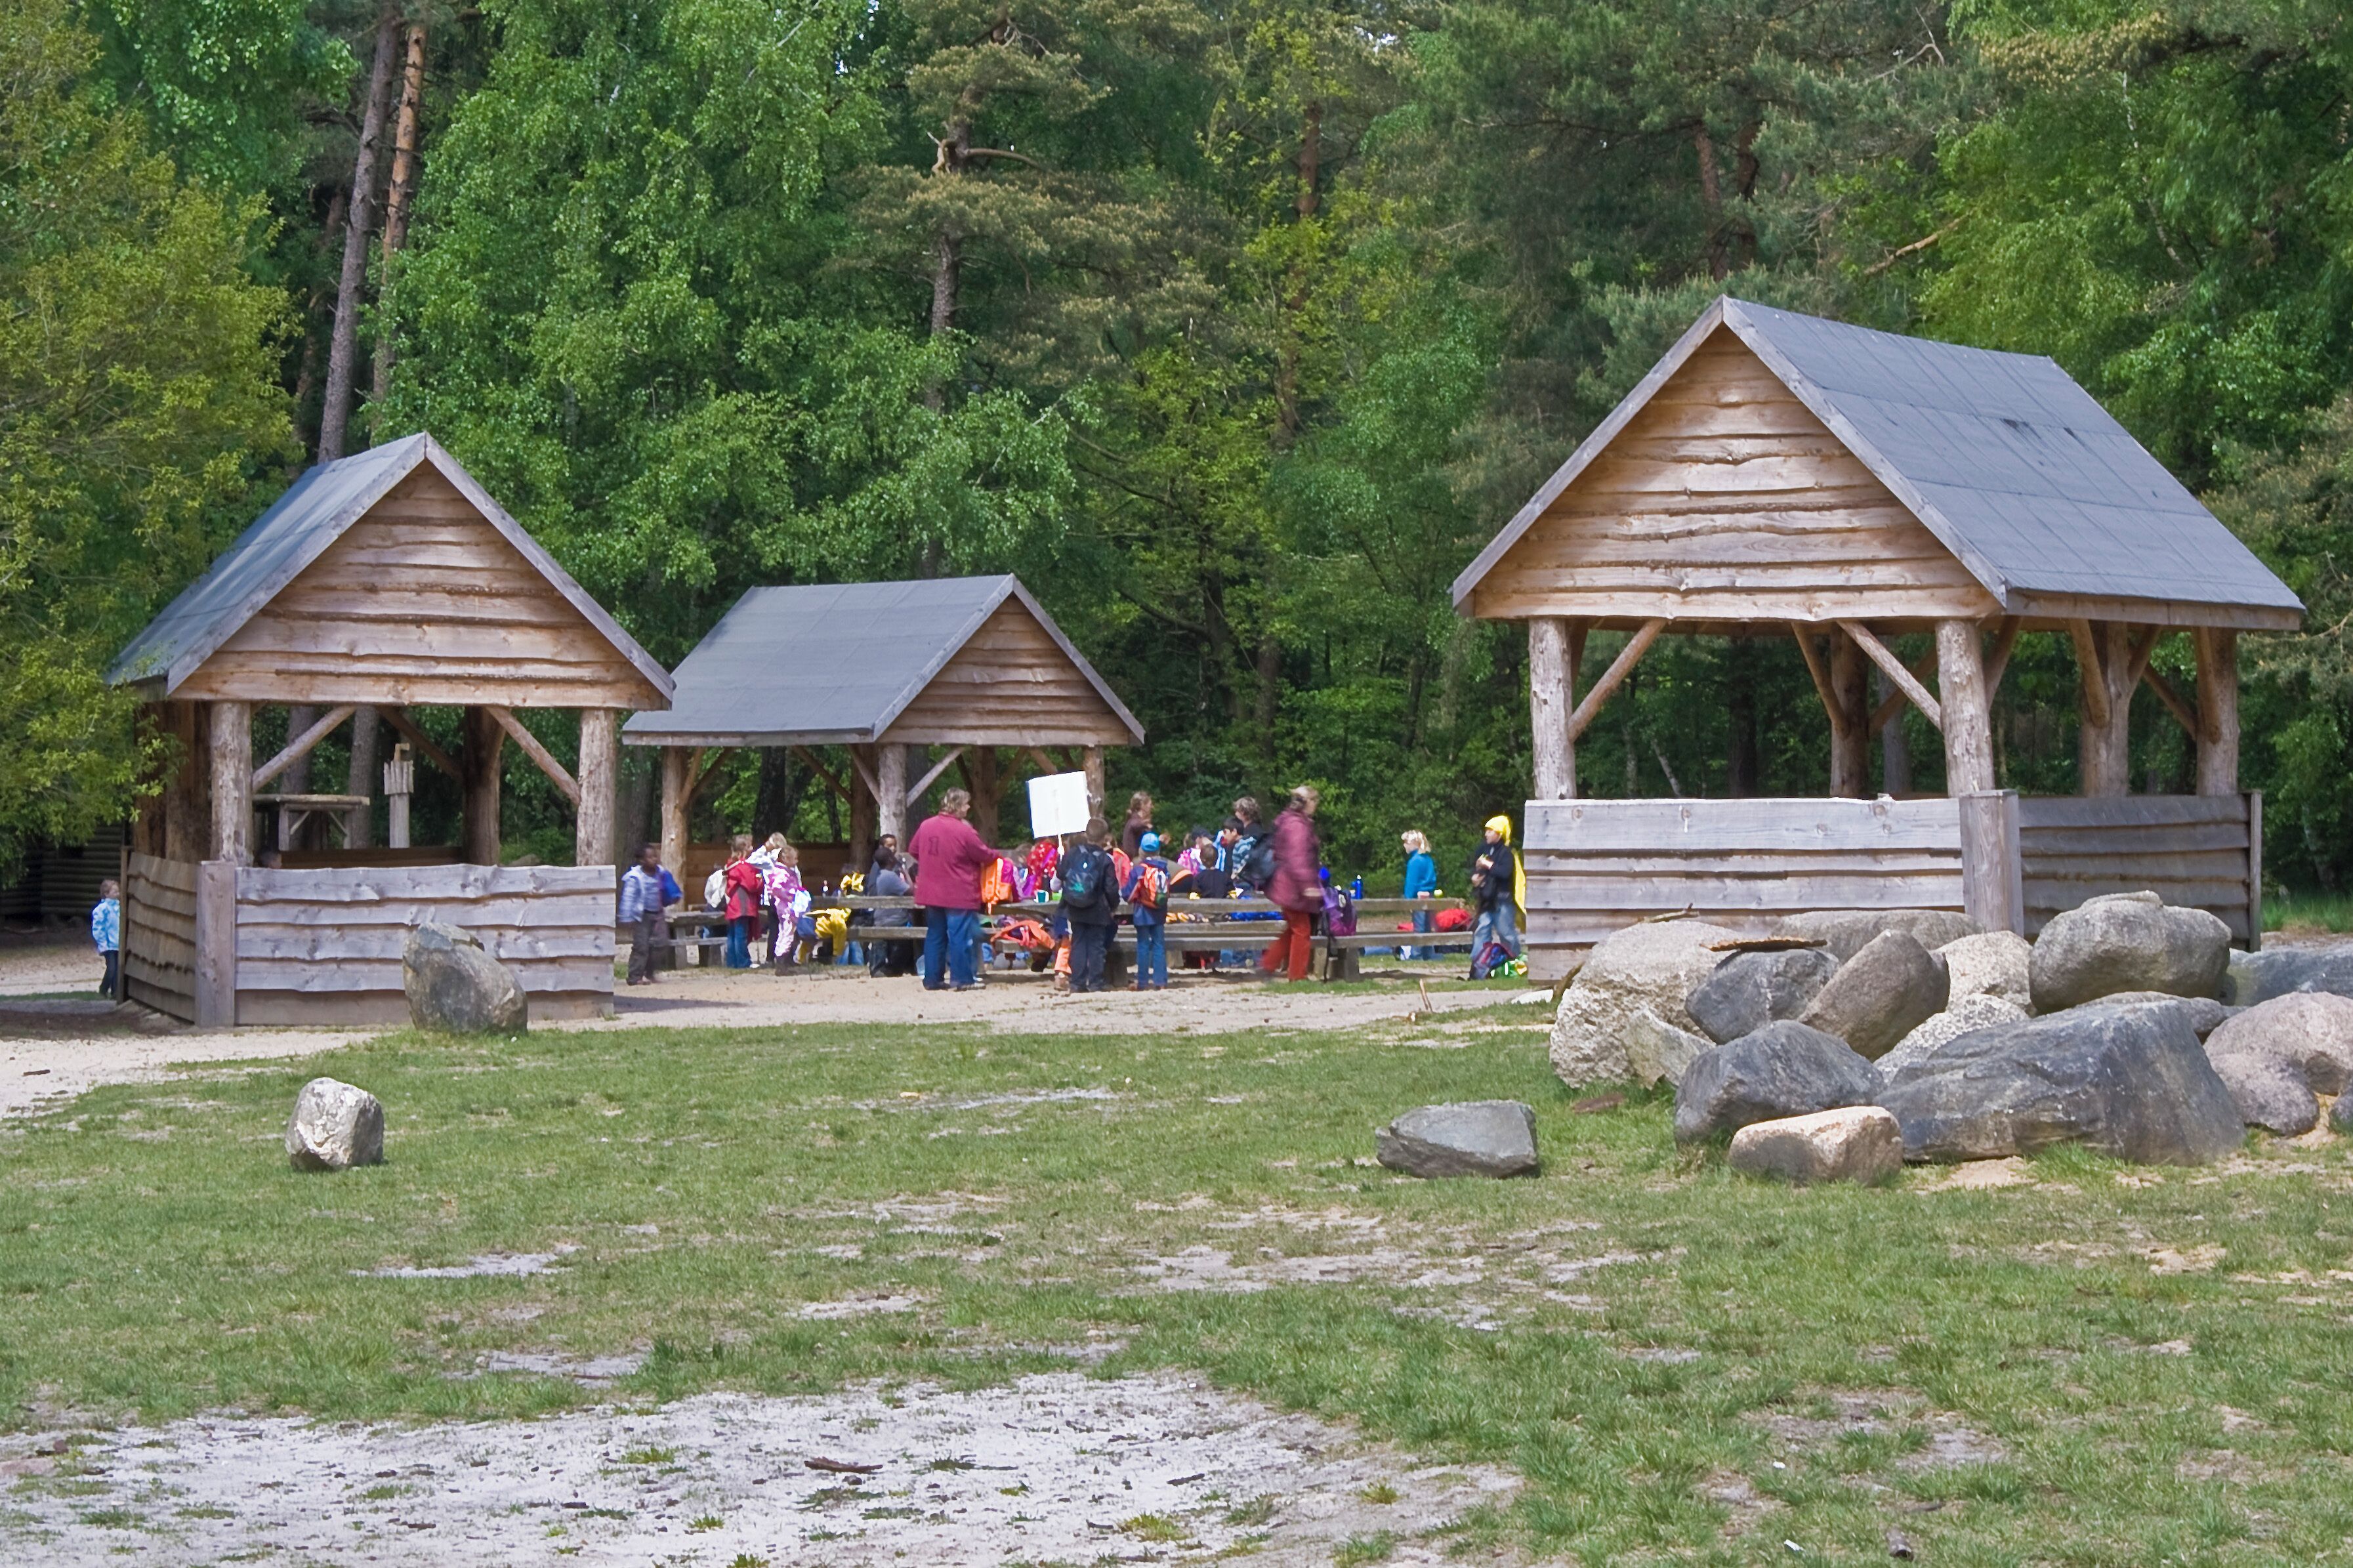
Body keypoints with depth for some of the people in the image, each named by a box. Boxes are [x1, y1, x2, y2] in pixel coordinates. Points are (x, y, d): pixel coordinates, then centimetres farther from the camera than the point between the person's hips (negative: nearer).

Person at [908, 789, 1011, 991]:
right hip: (959, 894, -6)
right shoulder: (964, 831, -16)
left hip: (931, 891, 6)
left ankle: (933, 979, 14)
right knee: (960, 936, -1)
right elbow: (985, 856, -7)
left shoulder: (926, 826, 1)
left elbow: (913, 850, 15)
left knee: (935, 935, 12)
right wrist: (998, 855, 14)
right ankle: (962, 979, -1)